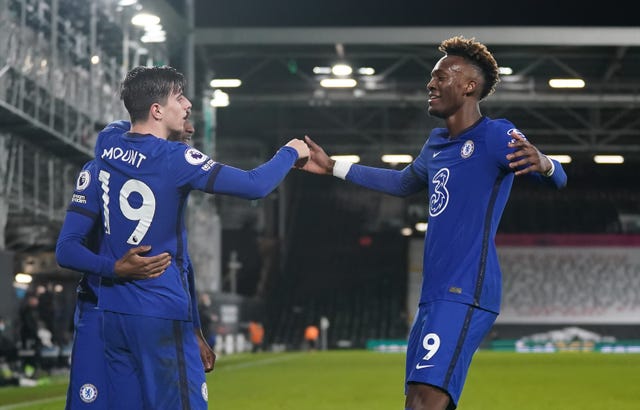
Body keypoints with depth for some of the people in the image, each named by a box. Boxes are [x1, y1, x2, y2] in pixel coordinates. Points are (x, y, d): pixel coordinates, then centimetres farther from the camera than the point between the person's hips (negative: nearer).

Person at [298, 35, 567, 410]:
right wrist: (334, 167, 40)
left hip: (464, 295, -9)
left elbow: (557, 179, -19)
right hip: (434, 296, 9)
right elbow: (403, 183, 38)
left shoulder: (494, 136, -8)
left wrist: (542, 164, -43)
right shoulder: (437, 143, 18)